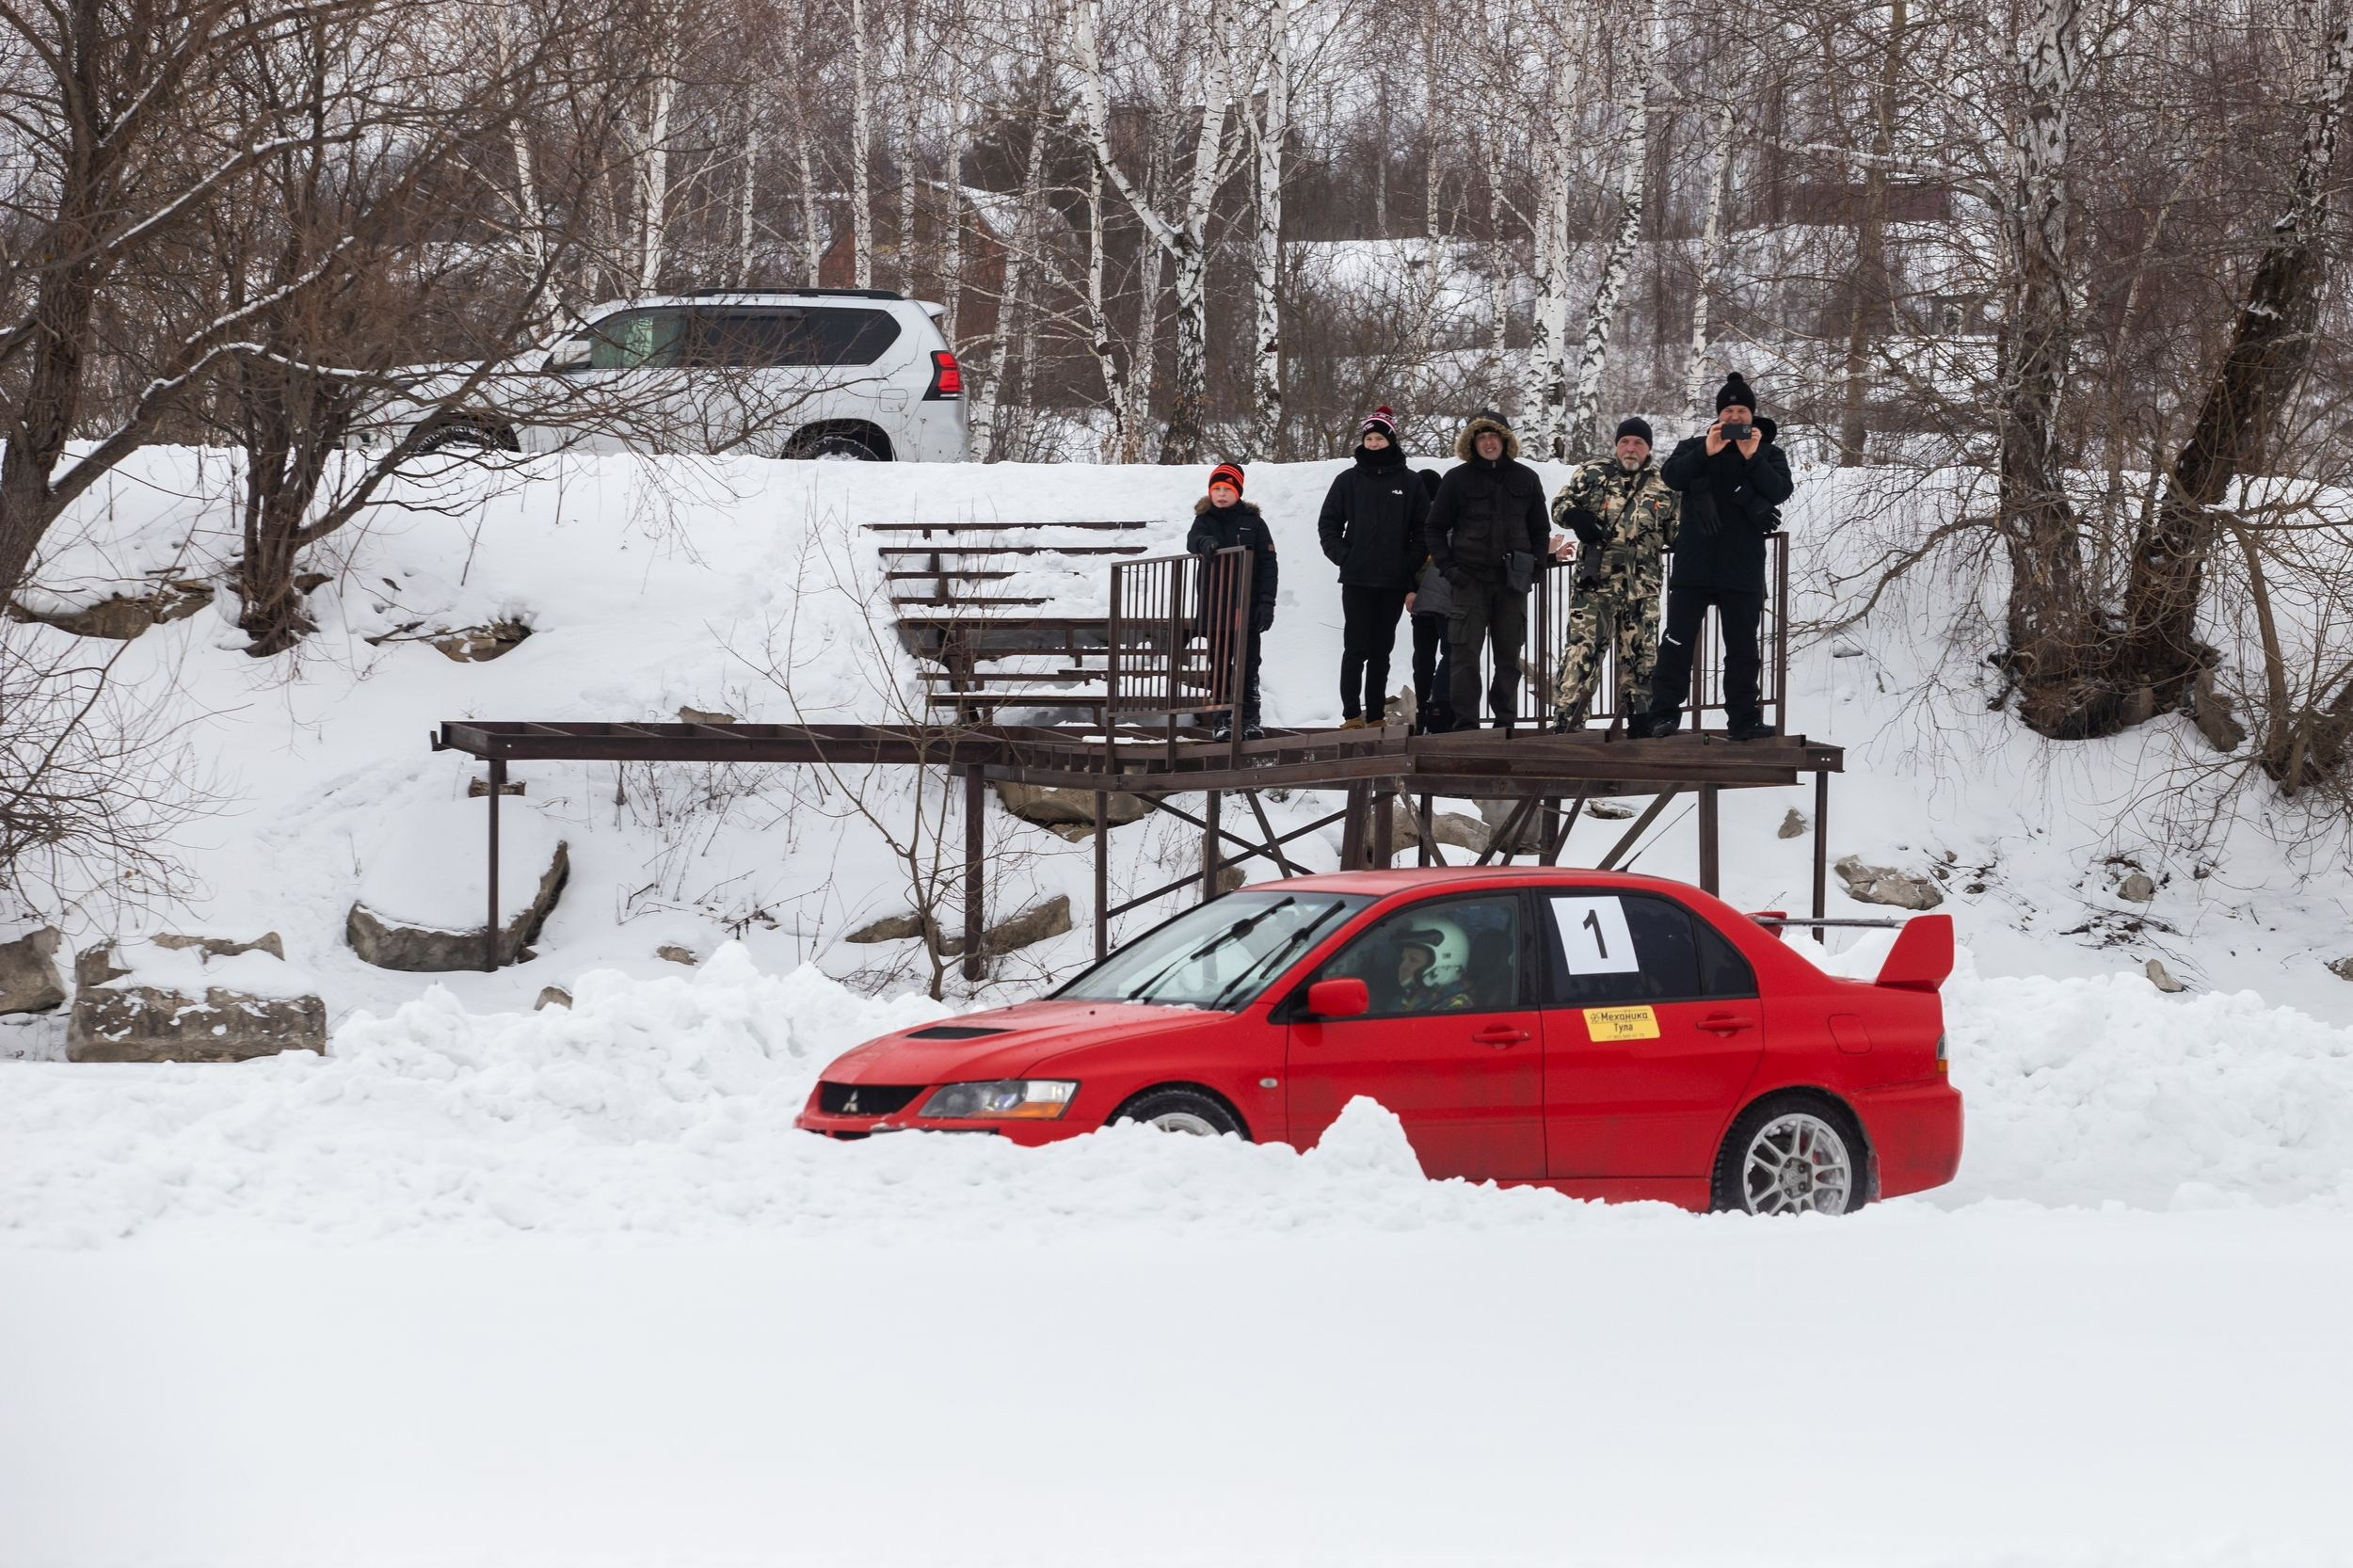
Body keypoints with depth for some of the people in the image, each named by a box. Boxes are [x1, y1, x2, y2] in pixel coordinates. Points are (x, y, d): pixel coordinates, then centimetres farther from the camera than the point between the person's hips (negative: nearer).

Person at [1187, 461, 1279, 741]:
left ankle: (1250, 719, 7)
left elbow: (1268, 563, 0)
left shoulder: (1253, 522, 2)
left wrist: (1267, 602, -9)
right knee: (1218, 666, 4)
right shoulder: (1205, 520, 5)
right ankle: (1223, 721, 7)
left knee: (1248, 666, 2)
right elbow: (1192, 540, -15)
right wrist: (1204, 542, -41)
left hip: (1247, 605, -1)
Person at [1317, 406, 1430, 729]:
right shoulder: (1349, 480, 5)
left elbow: (1423, 530, 6)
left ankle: (1376, 715, 10)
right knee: (1356, 649, -5)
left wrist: (1411, 567, -4)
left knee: (1381, 651, 6)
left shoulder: (1409, 482, 4)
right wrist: (1342, 556, -5)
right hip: (1357, 581, -1)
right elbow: (1328, 524, 8)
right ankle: (1351, 714, -4)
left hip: (1394, 581, 1)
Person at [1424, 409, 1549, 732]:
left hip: (1512, 581, 2)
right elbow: (1434, 528, 6)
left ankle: (1505, 720, 12)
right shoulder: (1457, 479, 2)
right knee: (1465, 653, -7)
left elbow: (1540, 530, 17)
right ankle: (1465, 722, -5)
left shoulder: (1526, 479, 9)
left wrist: (1535, 567, 3)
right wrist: (1448, 567, -4)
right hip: (1469, 579, -2)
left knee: (1509, 655, 5)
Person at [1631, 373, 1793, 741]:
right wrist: (1706, 453, -22)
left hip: (1742, 569, 0)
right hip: (1693, 565, 0)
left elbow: (1781, 490, -9)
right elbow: (1671, 477, -11)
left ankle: (1744, 719, 10)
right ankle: (1663, 714, 5)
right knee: (1677, 641, 0)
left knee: (1742, 647, 6)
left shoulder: (1768, 453, 7)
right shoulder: (1694, 447, 7)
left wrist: (1752, 459, -20)